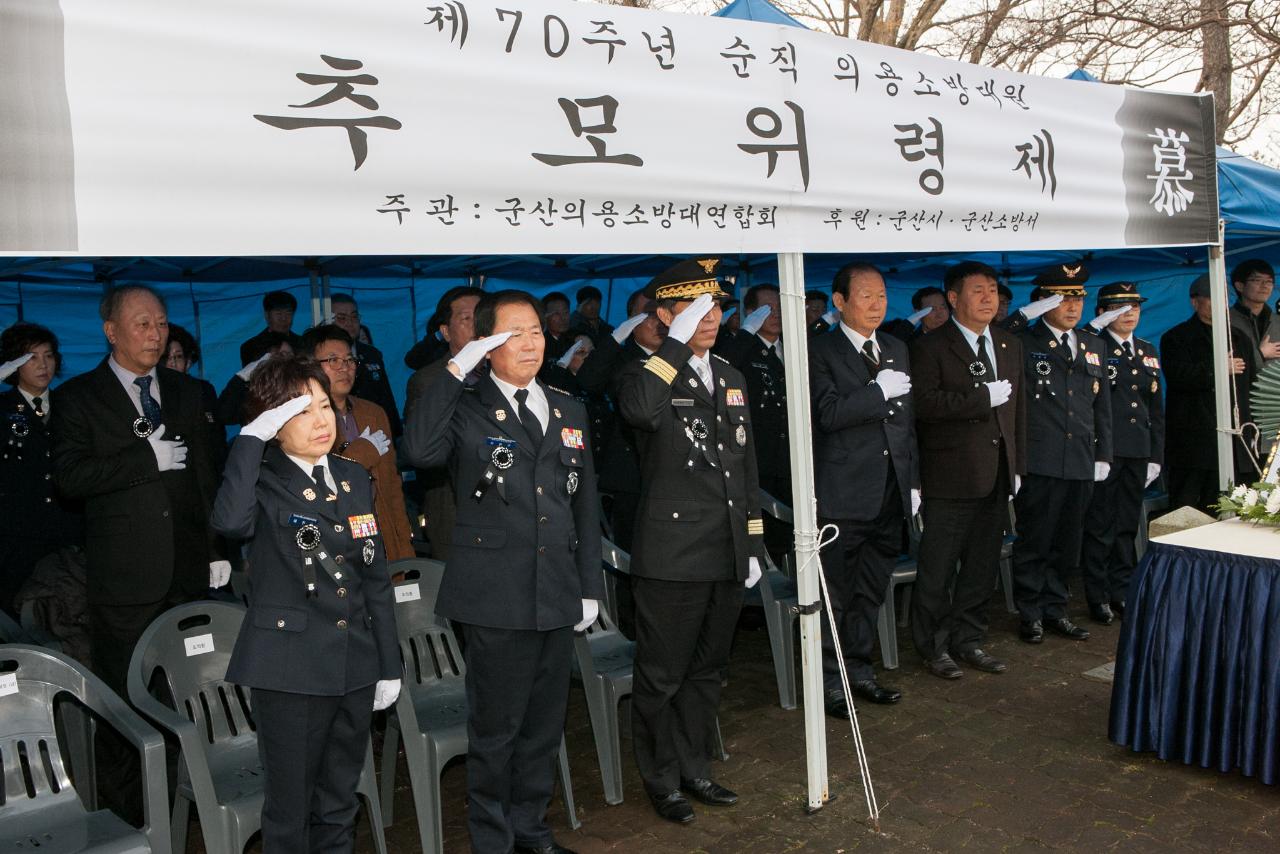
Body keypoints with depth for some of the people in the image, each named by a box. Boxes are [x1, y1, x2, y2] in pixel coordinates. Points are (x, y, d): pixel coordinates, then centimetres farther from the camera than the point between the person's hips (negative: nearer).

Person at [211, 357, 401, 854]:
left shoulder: (354, 479, 7)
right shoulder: (264, 484, -9)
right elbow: (230, 522, -34)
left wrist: (389, 664, 10)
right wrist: (251, 438, -26)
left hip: (354, 666, 5)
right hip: (290, 671, -5)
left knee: (338, 805, 18)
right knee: (289, 808, 8)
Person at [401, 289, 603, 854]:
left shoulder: (568, 411, 11)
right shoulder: (465, 409, -5)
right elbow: (420, 451, -27)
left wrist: (589, 586, 12)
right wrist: (455, 370, -24)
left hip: (557, 595, 5)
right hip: (495, 598, -5)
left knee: (544, 723, 16)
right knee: (495, 728, 6)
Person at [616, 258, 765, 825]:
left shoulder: (731, 379, 13)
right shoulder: (646, 374, -7)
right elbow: (638, 409, -34)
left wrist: (754, 544, 15)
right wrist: (679, 342, -27)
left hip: (728, 558, 6)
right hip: (671, 559, -6)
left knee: (707, 671, 18)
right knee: (662, 676, 7)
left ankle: (696, 770, 34)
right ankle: (663, 781, 24)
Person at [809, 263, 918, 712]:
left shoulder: (896, 349, 14)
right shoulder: (820, 351, -7)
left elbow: (907, 419, 17)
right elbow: (830, 413, -21)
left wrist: (913, 481, 15)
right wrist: (880, 390, -19)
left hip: (891, 496, 6)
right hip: (844, 497, -6)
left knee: (870, 594, 16)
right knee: (835, 596, 3)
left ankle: (859, 671, 29)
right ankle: (830, 680, 16)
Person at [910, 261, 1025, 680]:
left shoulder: (1010, 346, 15)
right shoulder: (930, 347, -7)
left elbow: (1017, 409, 18)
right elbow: (925, 403, -20)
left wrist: (1017, 467, 14)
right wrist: (984, 398, -20)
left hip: (996, 476, 7)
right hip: (950, 478, -6)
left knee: (982, 566, 13)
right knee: (938, 569, 1)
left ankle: (969, 639, 26)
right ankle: (934, 646, 15)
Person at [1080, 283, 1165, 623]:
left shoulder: (1148, 351, 16)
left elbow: (1156, 407, 17)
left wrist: (1156, 455, 12)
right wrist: (1095, 327, -25)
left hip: (1137, 452, 6)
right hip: (1104, 450, -6)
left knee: (1128, 524, 12)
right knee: (1100, 525, 0)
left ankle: (1122, 591, 22)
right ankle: (1098, 595, 8)